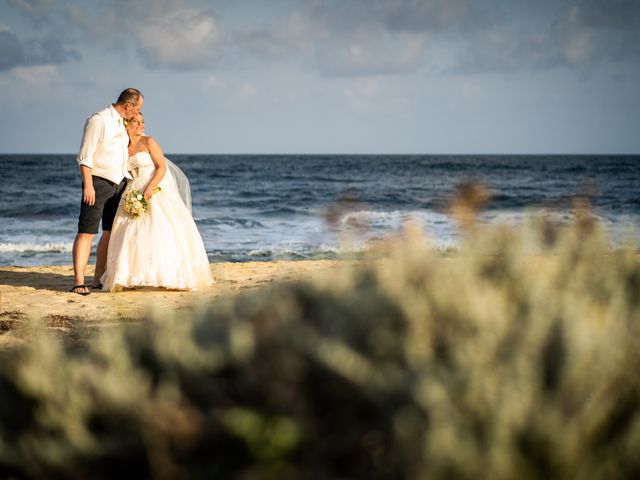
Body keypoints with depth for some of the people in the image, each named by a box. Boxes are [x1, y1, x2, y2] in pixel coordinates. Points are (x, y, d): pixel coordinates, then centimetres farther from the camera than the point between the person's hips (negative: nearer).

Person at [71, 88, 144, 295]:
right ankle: (79, 281, -13)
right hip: (98, 182, -9)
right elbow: (85, 156, -15)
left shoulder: (121, 123, 13)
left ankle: (98, 278, 17)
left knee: (111, 232, 10)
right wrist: (88, 185, -21)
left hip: (119, 183, 9)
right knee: (87, 231, -10)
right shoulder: (98, 120, -11)